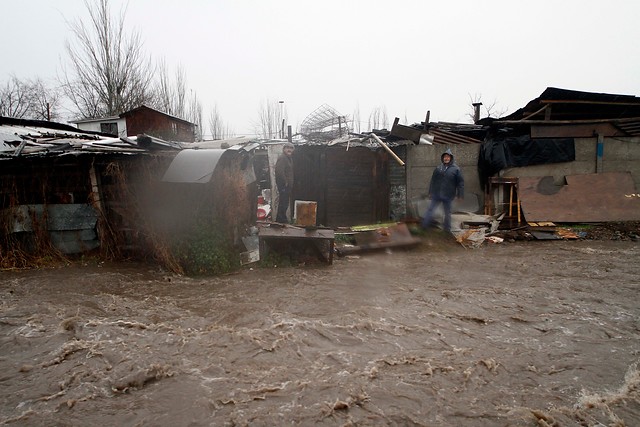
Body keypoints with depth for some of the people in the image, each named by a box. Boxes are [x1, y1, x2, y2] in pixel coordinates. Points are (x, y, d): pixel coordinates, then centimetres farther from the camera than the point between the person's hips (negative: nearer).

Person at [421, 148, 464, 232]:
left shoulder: (456, 169, -4)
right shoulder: (438, 168, 5)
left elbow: (460, 182, -6)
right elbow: (433, 180, 9)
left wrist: (460, 195, -10)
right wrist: (430, 192, 9)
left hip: (448, 196, -3)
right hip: (436, 194, 3)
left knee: (447, 213, 11)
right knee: (430, 210, 6)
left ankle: (447, 228, 25)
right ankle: (424, 226, 15)